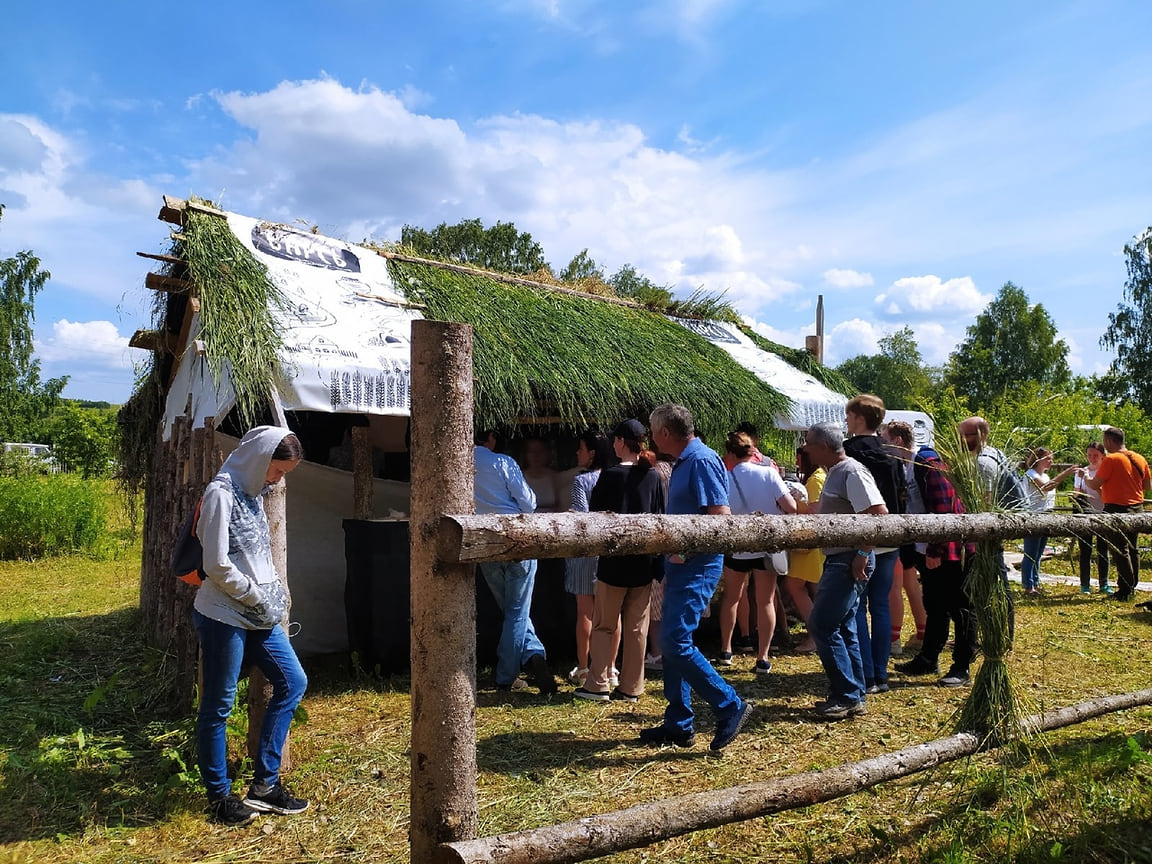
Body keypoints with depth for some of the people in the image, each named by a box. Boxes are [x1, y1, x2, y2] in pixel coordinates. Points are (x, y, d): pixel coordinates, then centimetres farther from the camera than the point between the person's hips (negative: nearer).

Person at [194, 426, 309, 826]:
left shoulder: (253, 492, 11)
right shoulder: (222, 493, -15)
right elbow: (217, 565, -20)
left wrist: (275, 593, 7)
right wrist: (259, 597, -11)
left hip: (258, 614, 9)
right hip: (223, 616, -9)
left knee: (293, 682, 11)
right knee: (218, 706, 5)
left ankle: (265, 783, 21)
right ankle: (219, 798, 21)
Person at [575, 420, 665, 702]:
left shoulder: (610, 475, -12)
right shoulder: (653, 476, 1)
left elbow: (594, 516, -5)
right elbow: (659, 517, 6)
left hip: (614, 561, -4)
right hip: (644, 562, 4)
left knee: (605, 625, 8)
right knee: (637, 626, 9)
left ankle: (598, 685, 9)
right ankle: (631, 688, 15)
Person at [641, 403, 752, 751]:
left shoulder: (702, 461, -16)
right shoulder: (682, 463, 14)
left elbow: (721, 519, -22)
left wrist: (684, 548, -19)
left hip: (697, 566, -10)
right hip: (681, 564, 10)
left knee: (677, 644, -12)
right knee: (672, 643, 12)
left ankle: (730, 707, 1)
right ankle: (678, 724, 22)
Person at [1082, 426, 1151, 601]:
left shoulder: (1111, 460, -16)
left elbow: (1095, 485, -15)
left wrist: (1085, 478, 5)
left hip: (1116, 509, -8)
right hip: (1136, 508, 8)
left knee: (1120, 551, -3)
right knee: (1132, 549, 15)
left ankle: (1125, 590, -1)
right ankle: (1132, 587, 22)